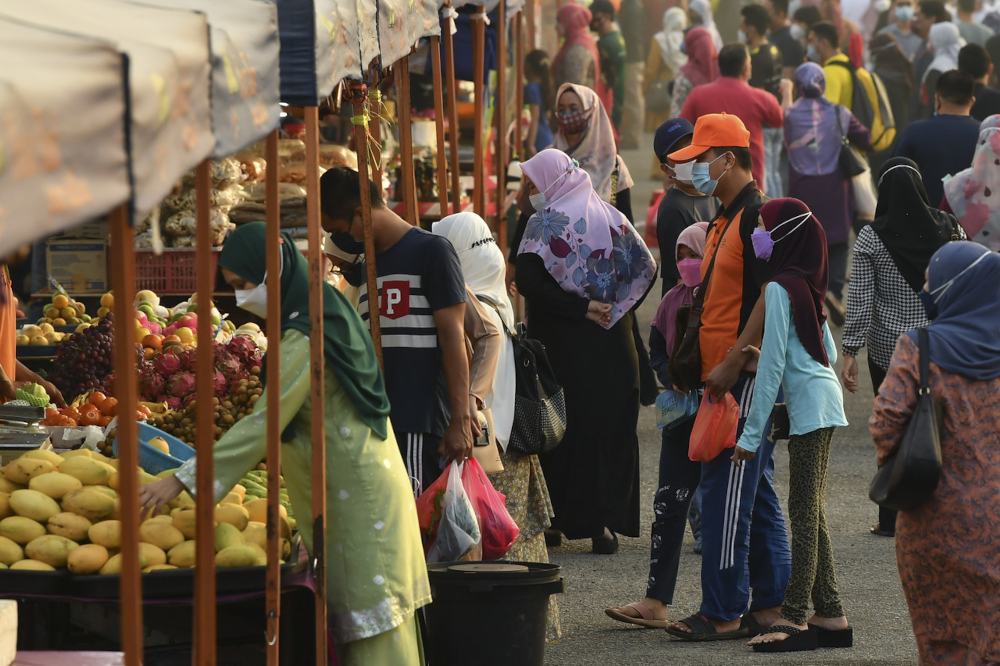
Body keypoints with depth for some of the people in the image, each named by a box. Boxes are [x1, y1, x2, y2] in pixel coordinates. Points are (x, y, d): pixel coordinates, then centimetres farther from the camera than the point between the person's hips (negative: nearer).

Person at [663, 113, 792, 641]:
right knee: (755, 490, 12)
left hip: (746, 375, -10)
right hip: (723, 377, 10)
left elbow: (772, 296, -21)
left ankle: (724, 612, -6)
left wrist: (731, 363, -23)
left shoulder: (758, 216, -14)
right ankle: (770, 603, 16)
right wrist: (697, 362, 18)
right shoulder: (724, 220, 18)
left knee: (727, 491, -9)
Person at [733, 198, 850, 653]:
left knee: (804, 513, -9)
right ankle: (830, 615, 12)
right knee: (811, 512, 11)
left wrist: (752, 433, -11)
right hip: (825, 398, 9)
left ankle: (795, 618, -9)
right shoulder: (807, 286, 13)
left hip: (809, 404, -9)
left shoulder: (780, 288, -13)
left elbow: (773, 364, -14)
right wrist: (771, 358, 18)